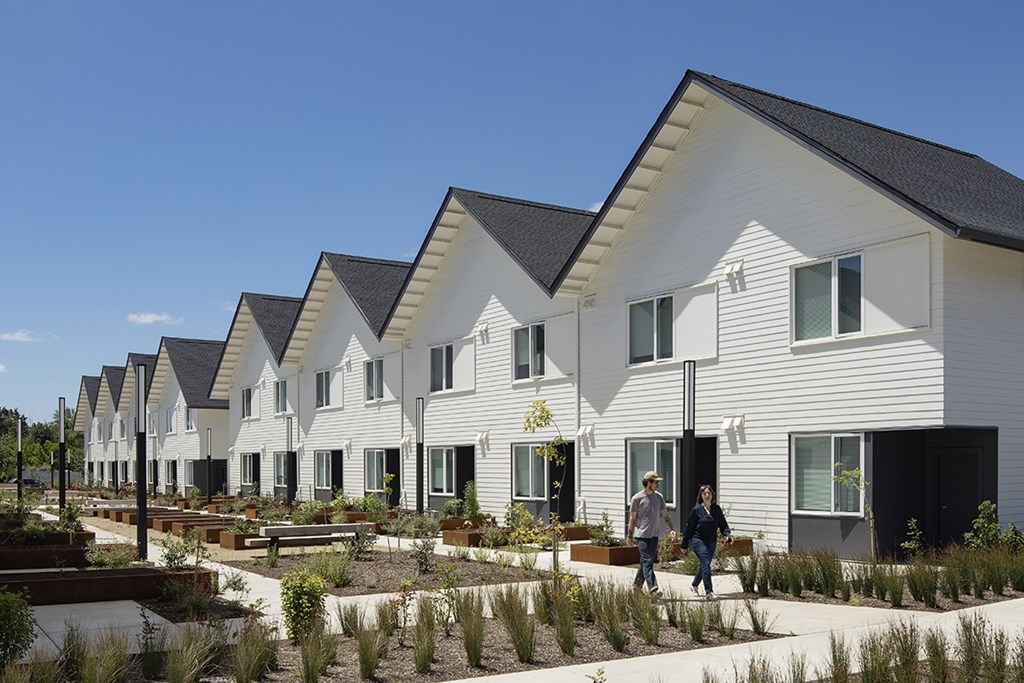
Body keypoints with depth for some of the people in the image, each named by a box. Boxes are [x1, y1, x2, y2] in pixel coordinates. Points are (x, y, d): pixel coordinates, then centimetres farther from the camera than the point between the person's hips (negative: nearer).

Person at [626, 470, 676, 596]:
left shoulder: (659, 497, 9)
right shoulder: (637, 498, -7)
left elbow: (665, 514, 13)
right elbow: (632, 518, -1)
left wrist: (671, 529, -1)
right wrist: (629, 536, 2)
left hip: (654, 535, 6)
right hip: (641, 535, -6)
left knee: (646, 561, 12)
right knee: (647, 561, -13)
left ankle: (637, 585, 26)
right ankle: (653, 588, -20)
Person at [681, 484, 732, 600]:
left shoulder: (717, 509, 5)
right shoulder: (697, 510, -7)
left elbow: (723, 524, 7)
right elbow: (689, 527, -3)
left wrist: (727, 535, -14)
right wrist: (684, 544, 0)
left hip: (712, 542, 5)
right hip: (699, 541, -5)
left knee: (704, 565, 16)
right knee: (706, 564, -15)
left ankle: (694, 585, 39)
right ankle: (708, 592, -14)